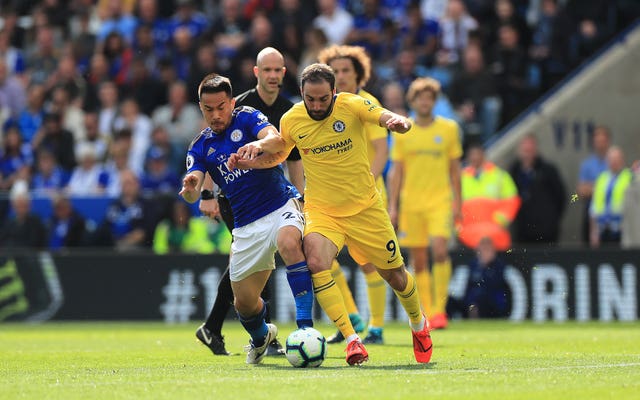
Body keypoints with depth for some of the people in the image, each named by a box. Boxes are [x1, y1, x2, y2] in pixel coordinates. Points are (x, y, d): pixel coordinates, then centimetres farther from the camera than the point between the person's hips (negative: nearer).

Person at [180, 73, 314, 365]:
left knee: (289, 243, -38)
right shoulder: (200, 147, 8)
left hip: (281, 204, -4)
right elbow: (192, 194, -5)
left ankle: (305, 327, -41)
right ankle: (261, 336, 43)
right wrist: (190, 189, -30)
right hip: (246, 226, 4)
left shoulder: (247, 118, -1)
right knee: (244, 301, 7)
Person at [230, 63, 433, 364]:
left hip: (365, 208, -1)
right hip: (321, 211, 1)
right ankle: (351, 339, -21)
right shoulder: (291, 120, -6)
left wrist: (398, 122, -50)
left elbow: (390, 118, -27)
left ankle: (419, 324, 44)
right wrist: (257, 148, -5)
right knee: (315, 263, -29)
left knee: (395, 276, 11)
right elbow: (280, 144, 15)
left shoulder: (351, 106, -15)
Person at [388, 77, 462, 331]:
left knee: (440, 250, -20)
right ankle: (426, 313, 11)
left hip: (440, 200, -2)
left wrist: (457, 202, 6)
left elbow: (454, 168, 10)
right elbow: (396, 171, 9)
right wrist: (393, 206, 4)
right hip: (411, 202, 2)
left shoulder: (449, 128, 6)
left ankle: (439, 309, -13)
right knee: (418, 261, 3)